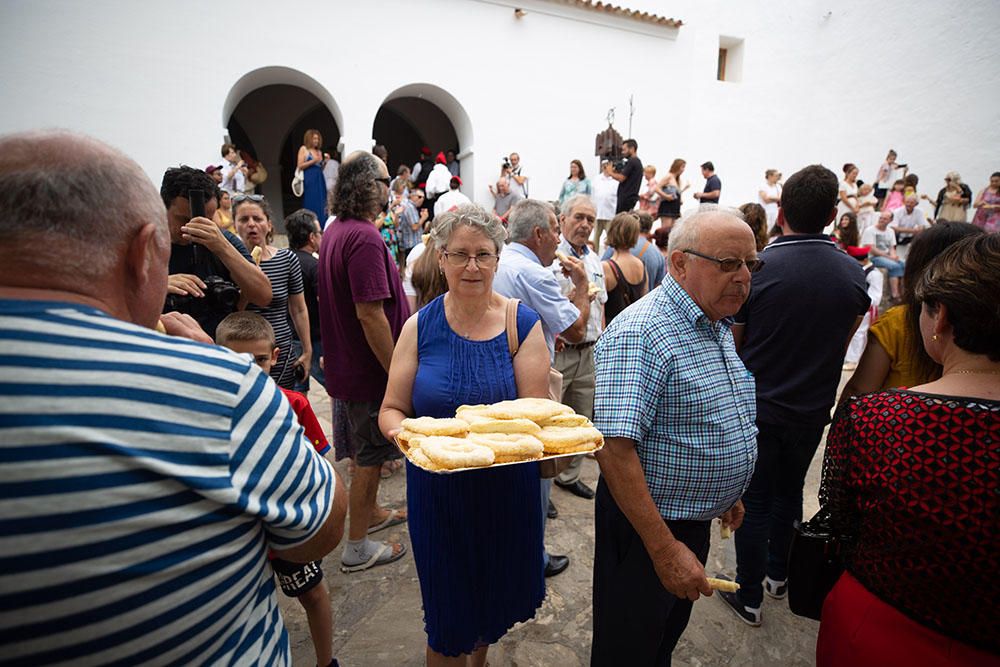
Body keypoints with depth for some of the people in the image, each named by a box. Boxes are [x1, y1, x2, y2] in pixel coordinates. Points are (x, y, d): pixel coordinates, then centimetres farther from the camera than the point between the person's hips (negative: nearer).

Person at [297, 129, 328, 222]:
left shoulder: (319, 152, 17)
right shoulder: (303, 149, 2)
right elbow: (300, 166, -6)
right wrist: (313, 161, -13)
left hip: (319, 179, 6)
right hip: (309, 180, -6)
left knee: (320, 204, 2)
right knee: (311, 204, -8)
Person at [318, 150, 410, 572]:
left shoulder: (335, 231, 9)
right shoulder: (364, 237, -23)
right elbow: (370, 313, -27)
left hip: (348, 363, 10)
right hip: (370, 368, -10)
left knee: (367, 449, 24)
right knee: (370, 456, 6)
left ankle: (371, 513, 44)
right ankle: (357, 547, 22)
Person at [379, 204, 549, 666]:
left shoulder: (523, 324, -7)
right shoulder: (420, 327, -4)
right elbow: (391, 410, -1)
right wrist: (406, 433, -23)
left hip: (507, 489, 1)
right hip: (436, 489, 0)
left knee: (496, 595, 22)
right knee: (447, 610, 13)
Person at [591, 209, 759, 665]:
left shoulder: (718, 326, 4)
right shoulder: (640, 334, -27)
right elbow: (613, 448, -32)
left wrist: (727, 494, 18)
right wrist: (664, 550, -29)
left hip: (697, 520, 8)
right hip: (647, 526, -8)